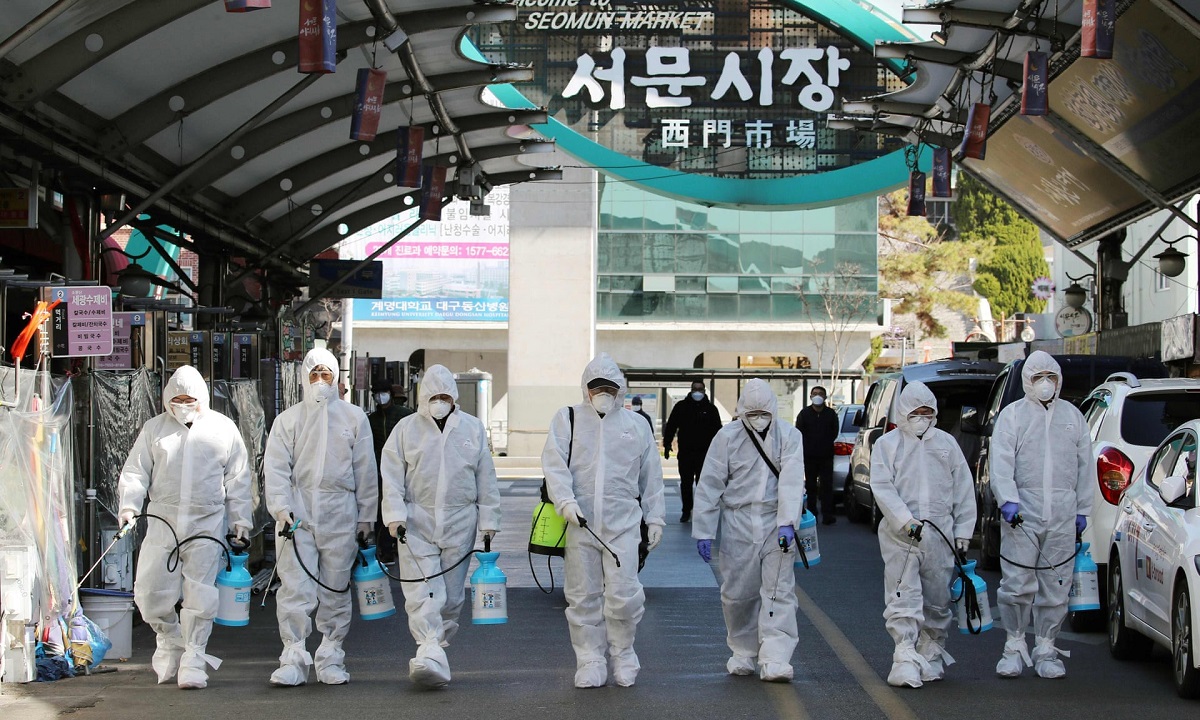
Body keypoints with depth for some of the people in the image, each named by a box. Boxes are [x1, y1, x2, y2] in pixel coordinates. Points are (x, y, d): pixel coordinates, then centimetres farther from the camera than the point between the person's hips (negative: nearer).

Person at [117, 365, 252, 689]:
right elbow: (135, 471, 9)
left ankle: (193, 660, 5)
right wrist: (129, 504, -8)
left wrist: (240, 520, 5)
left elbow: (238, 479, 10)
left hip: (207, 525, -2)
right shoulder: (155, 428, 9)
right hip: (162, 521, 2)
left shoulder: (223, 429, 6)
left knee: (199, 595, -3)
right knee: (149, 591, 0)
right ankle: (169, 639, 26)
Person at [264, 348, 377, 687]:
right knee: (295, 589, -8)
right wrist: (282, 508, -11)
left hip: (339, 513, 1)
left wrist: (366, 517, 8)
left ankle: (331, 659, 13)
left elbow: (365, 470, 11)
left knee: (336, 589, 5)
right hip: (297, 513, -1)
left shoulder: (354, 417, 11)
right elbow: (275, 467, 3)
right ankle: (293, 659, -5)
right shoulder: (288, 419, 9)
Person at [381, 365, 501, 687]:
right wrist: (395, 515, -10)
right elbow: (392, 476, 1)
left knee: (451, 594, 7)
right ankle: (430, 654, -23)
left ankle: (438, 647, 19)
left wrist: (488, 522, 6)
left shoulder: (473, 429, 8)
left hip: (460, 523, 2)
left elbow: (486, 478, 9)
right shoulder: (406, 429, 4)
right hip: (417, 522, -2)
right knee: (421, 593, -14)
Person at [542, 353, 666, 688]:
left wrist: (654, 518, 14)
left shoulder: (636, 424, 14)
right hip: (580, 522, 0)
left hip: (623, 523, 0)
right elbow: (554, 464, -3)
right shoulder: (567, 419, 8)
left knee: (623, 593, -9)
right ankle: (590, 662, 14)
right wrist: (566, 501, -18)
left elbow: (651, 476, 18)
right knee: (583, 596, 4)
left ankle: (622, 654, 11)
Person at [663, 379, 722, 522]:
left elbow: (717, 430, 8)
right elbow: (670, 426, 7)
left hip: (704, 453, -1)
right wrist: (667, 445, 2)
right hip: (685, 453, 1)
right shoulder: (681, 406, 4)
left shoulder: (711, 409, 4)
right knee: (685, 484, 6)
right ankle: (686, 511, 15)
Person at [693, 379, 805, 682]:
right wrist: (703, 530, -3)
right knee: (738, 593, 7)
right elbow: (710, 485, 1)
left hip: (776, 524, -1)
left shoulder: (789, 437, -1)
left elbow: (791, 481, -12)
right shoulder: (727, 437, 0)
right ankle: (743, 653, 24)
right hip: (738, 525, 1)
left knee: (779, 591, -8)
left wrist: (787, 522, -25)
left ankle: (775, 659, -13)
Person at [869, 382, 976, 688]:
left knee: (938, 601, 8)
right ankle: (906, 659, -14)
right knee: (903, 600, -10)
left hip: (940, 533, 3)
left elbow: (964, 490, 14)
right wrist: (907, 522, -17)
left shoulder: (946, 443, 13)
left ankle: (932, 655, 23)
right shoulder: (887, 444, 5)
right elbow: (882, 488, -6)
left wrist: (963, 532, 7)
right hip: (900, 535, -3)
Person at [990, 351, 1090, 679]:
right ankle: (1015, 646, 8)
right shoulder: (1012, 415, 5)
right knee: (1017, 584, -5)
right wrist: (1007, 500, -19)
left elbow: (1085, 466, 17)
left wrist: (1082, 510, 11)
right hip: (1021, 515, -3)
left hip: (1062, 517, 3)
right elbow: (1001, 463, -5)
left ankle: (1045, 649, 13)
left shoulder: (1072, 416, 15)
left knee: (1055, 587, 4)